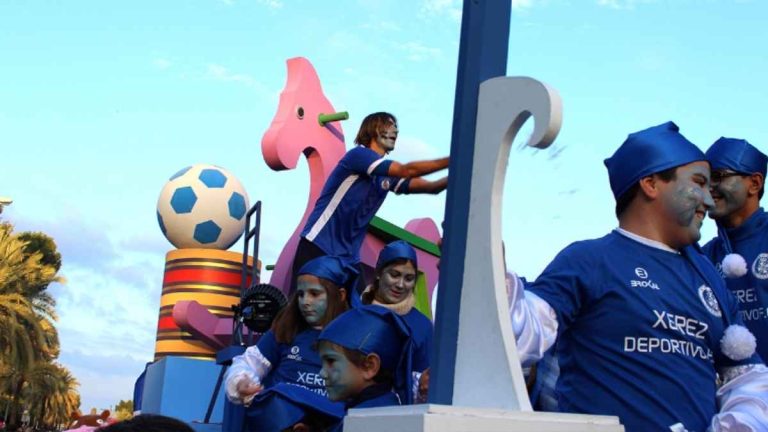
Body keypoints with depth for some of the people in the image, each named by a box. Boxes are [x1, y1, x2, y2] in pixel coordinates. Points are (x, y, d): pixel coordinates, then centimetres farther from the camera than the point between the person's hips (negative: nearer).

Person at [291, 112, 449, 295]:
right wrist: (450, 161, -21)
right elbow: (406, 171, -21)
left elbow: (431, 187, 6)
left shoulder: (388, 176, 12)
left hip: (349, 257, 8)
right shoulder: (358, 154, -11)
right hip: (317, 247, -8)